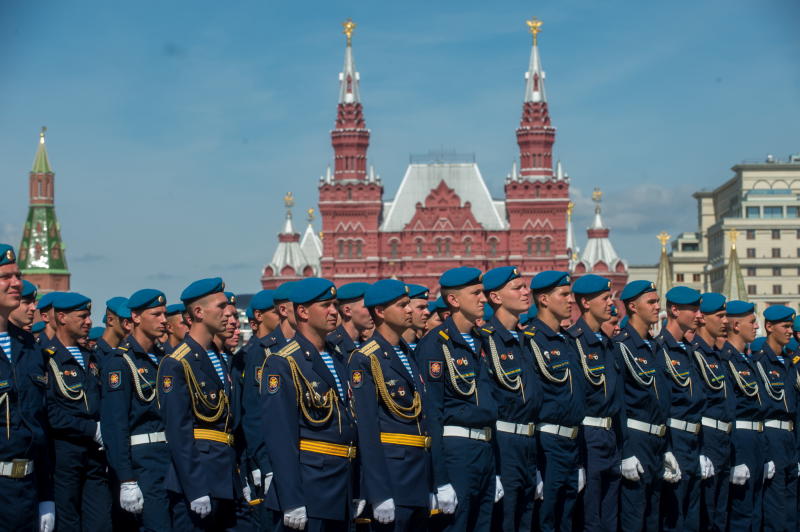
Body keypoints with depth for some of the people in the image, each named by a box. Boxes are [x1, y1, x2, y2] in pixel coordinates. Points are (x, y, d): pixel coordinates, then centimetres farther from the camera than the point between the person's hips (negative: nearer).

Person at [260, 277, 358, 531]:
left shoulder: (337, 361, 15)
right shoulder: (283, 364, -10)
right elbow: (280, 437, -16)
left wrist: (356, 495, 15)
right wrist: (292, 503, -21)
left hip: (341, 491, 8)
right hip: (307, 490, -8)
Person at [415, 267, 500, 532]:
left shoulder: (480, 342, 14)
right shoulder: (436, 344, -10)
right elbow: (431, 412, -14)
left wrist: (496, 470, 17)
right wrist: (441, 480, -17)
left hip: (486, 450, 8)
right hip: (457, 449, -8)